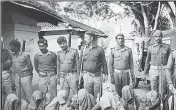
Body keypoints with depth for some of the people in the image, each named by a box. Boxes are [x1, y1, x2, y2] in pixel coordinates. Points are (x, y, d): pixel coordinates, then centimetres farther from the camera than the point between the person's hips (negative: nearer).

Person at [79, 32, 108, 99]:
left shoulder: (100, 49, 0)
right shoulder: (83, 49, 7)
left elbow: (104, 62, 5)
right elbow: (80, 62, 12)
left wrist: (105, 74, 4)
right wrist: (80, 72, 8)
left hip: (97, 76, -1)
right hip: (87, 75, 2)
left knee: (97, 96, 6)